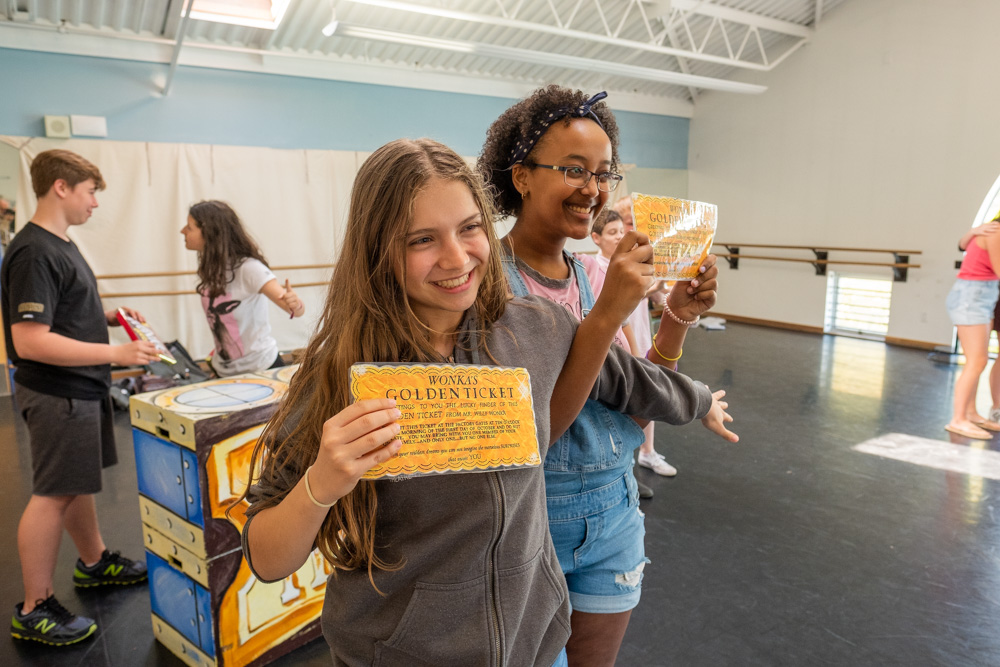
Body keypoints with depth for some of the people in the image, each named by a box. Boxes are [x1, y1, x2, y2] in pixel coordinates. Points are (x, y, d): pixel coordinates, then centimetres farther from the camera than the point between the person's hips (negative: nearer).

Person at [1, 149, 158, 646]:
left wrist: (108, 316, 8)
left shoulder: (60, 245, 11)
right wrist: (114, 353, -27)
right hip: (57, 394, -10)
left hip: (82, 387, 10)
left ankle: (94, 562, 39)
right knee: (52, 494, 0)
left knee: (78, 483, 22)